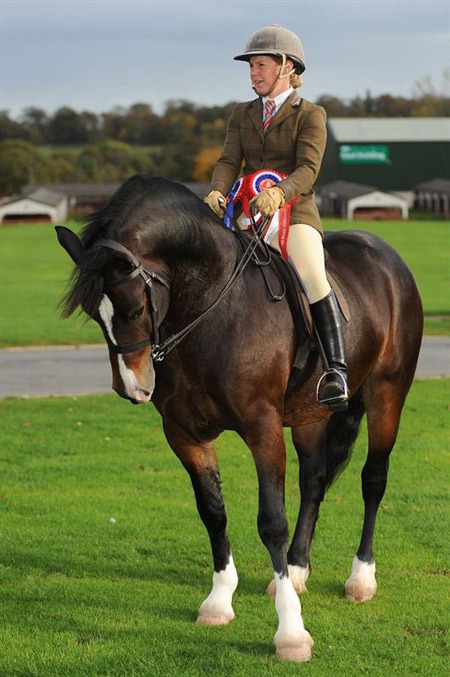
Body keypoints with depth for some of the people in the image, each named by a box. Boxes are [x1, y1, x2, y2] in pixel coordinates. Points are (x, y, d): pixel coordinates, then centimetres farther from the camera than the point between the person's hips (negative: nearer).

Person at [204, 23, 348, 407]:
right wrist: (217, 191, -18)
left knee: (313, 278, -29)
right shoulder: (242, 115, 18)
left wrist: (278, 193, -32)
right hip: (248, 216, 5)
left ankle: (336, 369, -30)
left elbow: (308, 169, -11)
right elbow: (229, 162, 5)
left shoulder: (310, 115, 3)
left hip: (295, 213, -5)